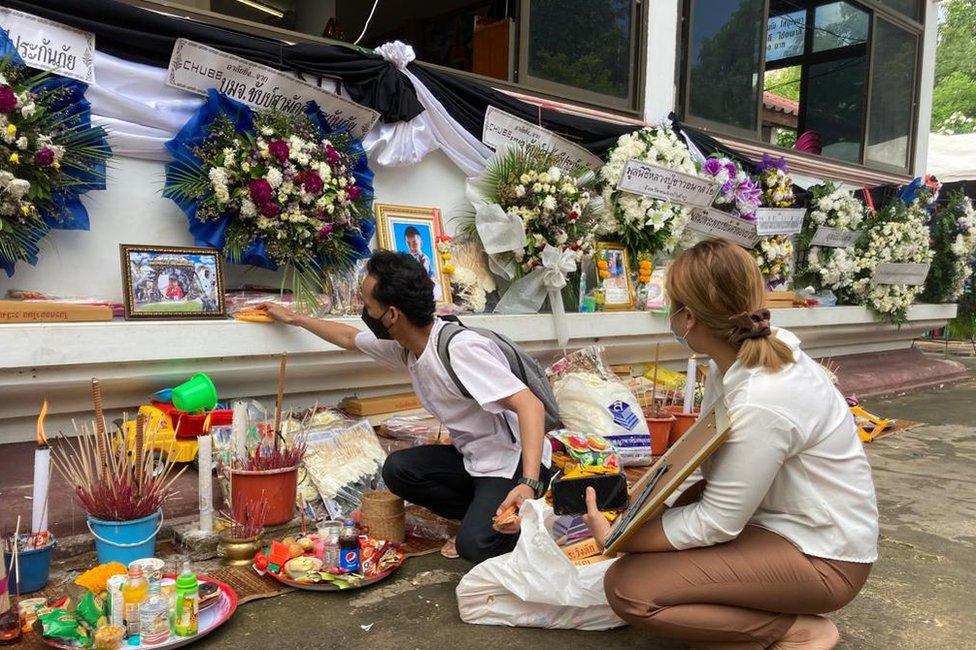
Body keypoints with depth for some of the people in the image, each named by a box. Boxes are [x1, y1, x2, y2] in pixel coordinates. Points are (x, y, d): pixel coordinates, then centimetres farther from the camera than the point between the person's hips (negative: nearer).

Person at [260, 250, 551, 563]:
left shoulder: (461, 349, -29)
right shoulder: (403, 343, -2)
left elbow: (530, 406, -35)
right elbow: (349, 338, 20)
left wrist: (529, 484, -46)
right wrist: (295, 318, 30)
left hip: (515, 463, -8)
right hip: (473, 457, 8)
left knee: (474, 545, -25)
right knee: (397, 469, -8)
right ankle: (483, 516, 4)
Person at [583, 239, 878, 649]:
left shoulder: (760, 403, -30)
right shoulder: (742, 360, -3)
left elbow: (716, 524, -21)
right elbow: (716, 469, 6)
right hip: (779, 521, 9)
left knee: (627, 586, -18)